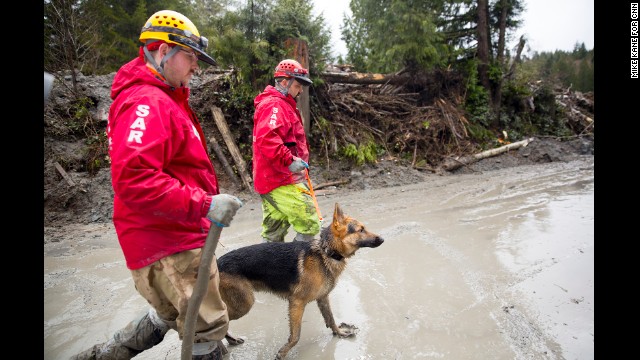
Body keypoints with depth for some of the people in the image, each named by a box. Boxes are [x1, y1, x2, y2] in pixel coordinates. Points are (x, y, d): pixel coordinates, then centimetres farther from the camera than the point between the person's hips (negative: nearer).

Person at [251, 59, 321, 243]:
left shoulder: (281, 104, 23)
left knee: (273, 233, 14)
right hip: (282, 181, -11)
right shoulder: (275, 105, -11)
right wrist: (289, 160, -28)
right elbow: (266, 138, -28)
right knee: (310, 226, -9)